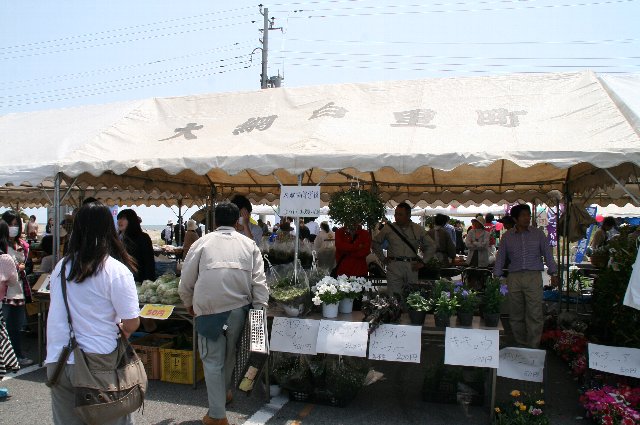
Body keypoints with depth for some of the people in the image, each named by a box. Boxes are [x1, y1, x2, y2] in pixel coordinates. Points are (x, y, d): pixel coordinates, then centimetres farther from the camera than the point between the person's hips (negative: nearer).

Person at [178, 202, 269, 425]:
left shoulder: (202, 243, 1)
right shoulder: (249, 244, 5)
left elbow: (186, 282, 4)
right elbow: (259, 281, -2)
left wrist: (189, 305, 20)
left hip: (209, 309, -2)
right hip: (239, 308, 3)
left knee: (213, 361, 9)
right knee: (229, 354, 24)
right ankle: (225, 392, 45)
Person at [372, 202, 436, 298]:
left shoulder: (418, 229, 7)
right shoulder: (388, 228, 5)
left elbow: (431, 246, 15)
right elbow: (376, 243, 17)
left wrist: (422, 262, 7)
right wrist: (382, 258, 9)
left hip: (412, 267, 1)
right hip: (394, 266, -1)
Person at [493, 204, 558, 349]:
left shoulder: (538, 234, 7)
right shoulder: (507, 236, 8)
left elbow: (547, 254, 9)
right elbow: (500, 258, 13)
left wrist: (553, 273, 3)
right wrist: (496, 276, 9)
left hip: (534, 277, -1)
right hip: (514, 278, 2)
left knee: (534, 314, -5)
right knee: (516, 315, 6)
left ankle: (533, 347, 1)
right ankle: (520, 345, 18)